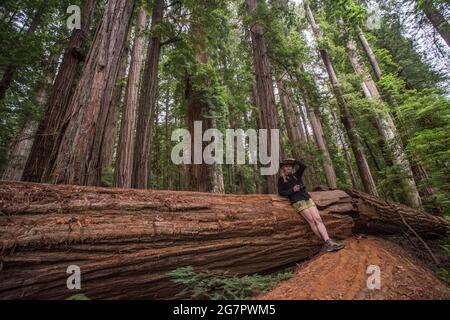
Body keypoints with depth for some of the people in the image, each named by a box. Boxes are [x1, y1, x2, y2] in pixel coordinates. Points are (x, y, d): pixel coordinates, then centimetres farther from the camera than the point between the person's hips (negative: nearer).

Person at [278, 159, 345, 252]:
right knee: (311, 221, -12)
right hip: (297, 201, -4)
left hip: (307, 198, 5)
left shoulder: (296, 175, 19)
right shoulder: (281, 179, 8)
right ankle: (326, 243, -12)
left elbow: (303, 166, 8)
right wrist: (292, 190, -10)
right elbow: (281, 192, 1)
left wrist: (294, 160, 11)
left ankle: (328, 241, -19)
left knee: (318, 219, -12)